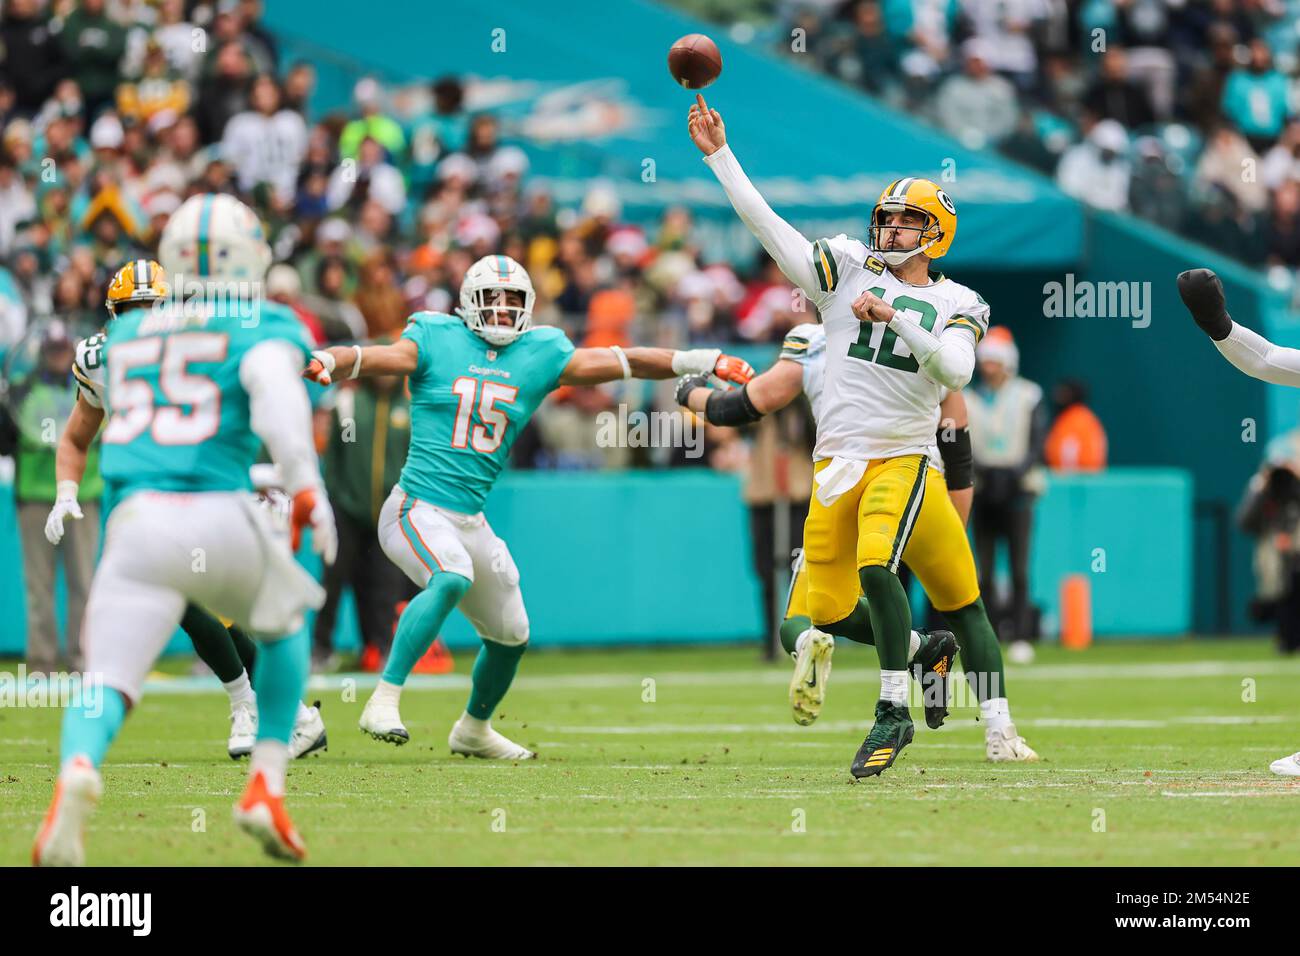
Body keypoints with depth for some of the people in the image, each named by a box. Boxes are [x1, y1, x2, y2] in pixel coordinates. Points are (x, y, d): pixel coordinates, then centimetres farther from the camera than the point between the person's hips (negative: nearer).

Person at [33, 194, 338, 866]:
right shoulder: (262, 327, 7)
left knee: (107, 682, -2)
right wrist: (306, 488, -19)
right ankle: (265, 788, 16)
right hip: (221, 516, -2)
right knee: (283, 628, 28)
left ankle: (77, 773, -38)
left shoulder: (126, 333, 21)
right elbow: (274, 389, -14)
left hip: (137, 518, 2)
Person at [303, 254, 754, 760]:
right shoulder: (437, 340, -3)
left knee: (510, 636, 17)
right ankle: (384, 700, -33)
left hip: (470, 521, 6)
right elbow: (376, 357, -16)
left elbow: (619, 362, 5)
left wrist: (704, 361, -1)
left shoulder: (541, 354, 7)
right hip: (418, 508, -6)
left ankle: (474, 728, 43)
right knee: (452, 580, -35)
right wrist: (325, 362, -37)